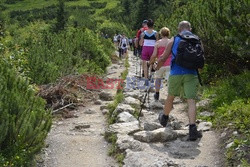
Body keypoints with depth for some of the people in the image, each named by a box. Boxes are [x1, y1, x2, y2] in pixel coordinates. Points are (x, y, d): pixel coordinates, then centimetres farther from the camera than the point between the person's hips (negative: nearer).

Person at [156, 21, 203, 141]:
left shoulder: (173, 40, 5)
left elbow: (163, 58, 5)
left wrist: (157, 67, 22)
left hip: (175, 74, 0)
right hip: (191, 74, 0)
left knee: (170, 96, 20)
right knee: (191, 101, -3)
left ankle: (164, 118, 41)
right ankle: (192, 129, -15)